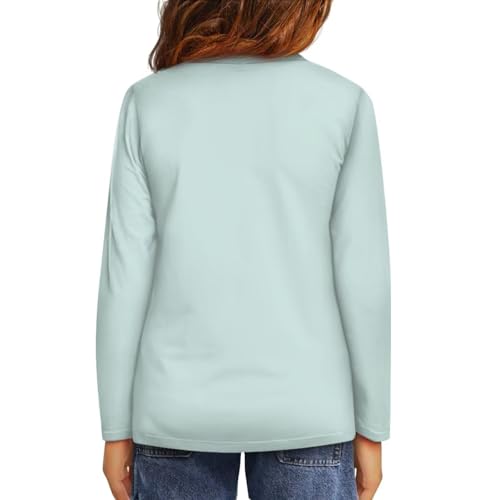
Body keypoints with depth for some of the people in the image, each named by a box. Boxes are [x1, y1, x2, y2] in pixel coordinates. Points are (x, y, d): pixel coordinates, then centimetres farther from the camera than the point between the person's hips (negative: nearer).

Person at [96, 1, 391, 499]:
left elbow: (125, 276, -5)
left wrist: (117, 426, 4)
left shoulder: (149, 101, -5)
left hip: (179, 407, 1)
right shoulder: (342, 102, -6)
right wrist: (371, 425, 4)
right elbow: (363, 279, -6)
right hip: (304, 409, 0)